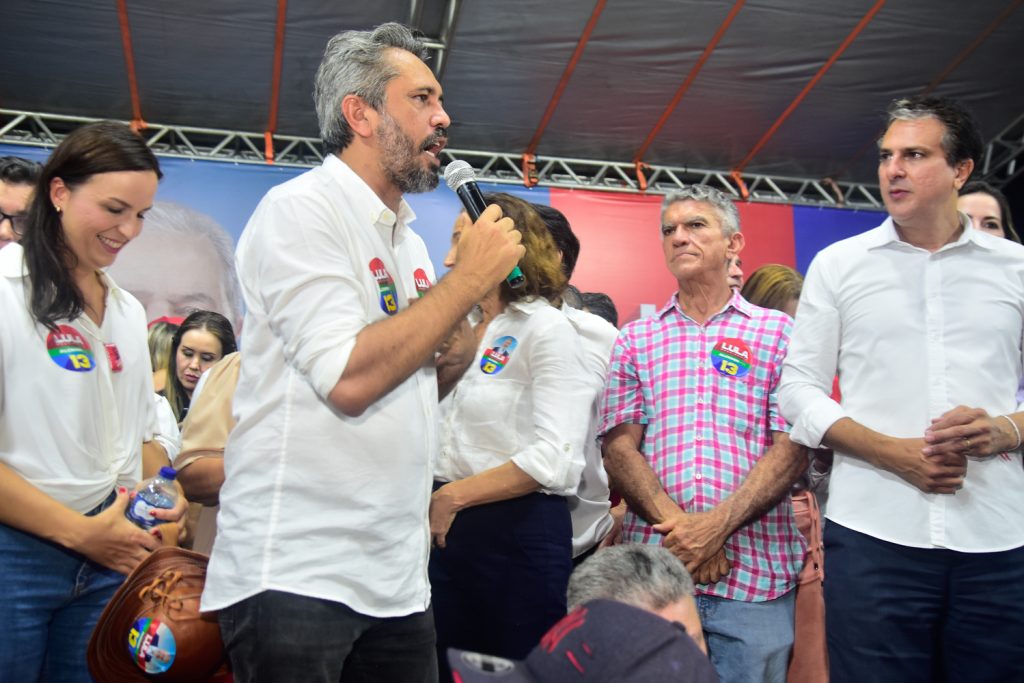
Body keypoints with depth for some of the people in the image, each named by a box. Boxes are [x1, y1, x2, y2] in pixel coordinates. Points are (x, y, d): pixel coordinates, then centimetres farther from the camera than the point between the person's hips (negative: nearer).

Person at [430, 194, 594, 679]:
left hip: (520, 532, -7)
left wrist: (453, 496, -15)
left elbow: (555, 459, -20)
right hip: (449, 530, 7)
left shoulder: (545, 328, -8)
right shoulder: (463, 332, 14)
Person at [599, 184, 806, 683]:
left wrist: (719, 524, -14)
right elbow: (618, 446, 2)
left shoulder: (776, 332, 6)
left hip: (757, 572, -1)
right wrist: (677, 526, -13)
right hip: (652, 569, 2)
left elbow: (792, 448, -2)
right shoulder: (635, 339, 11)